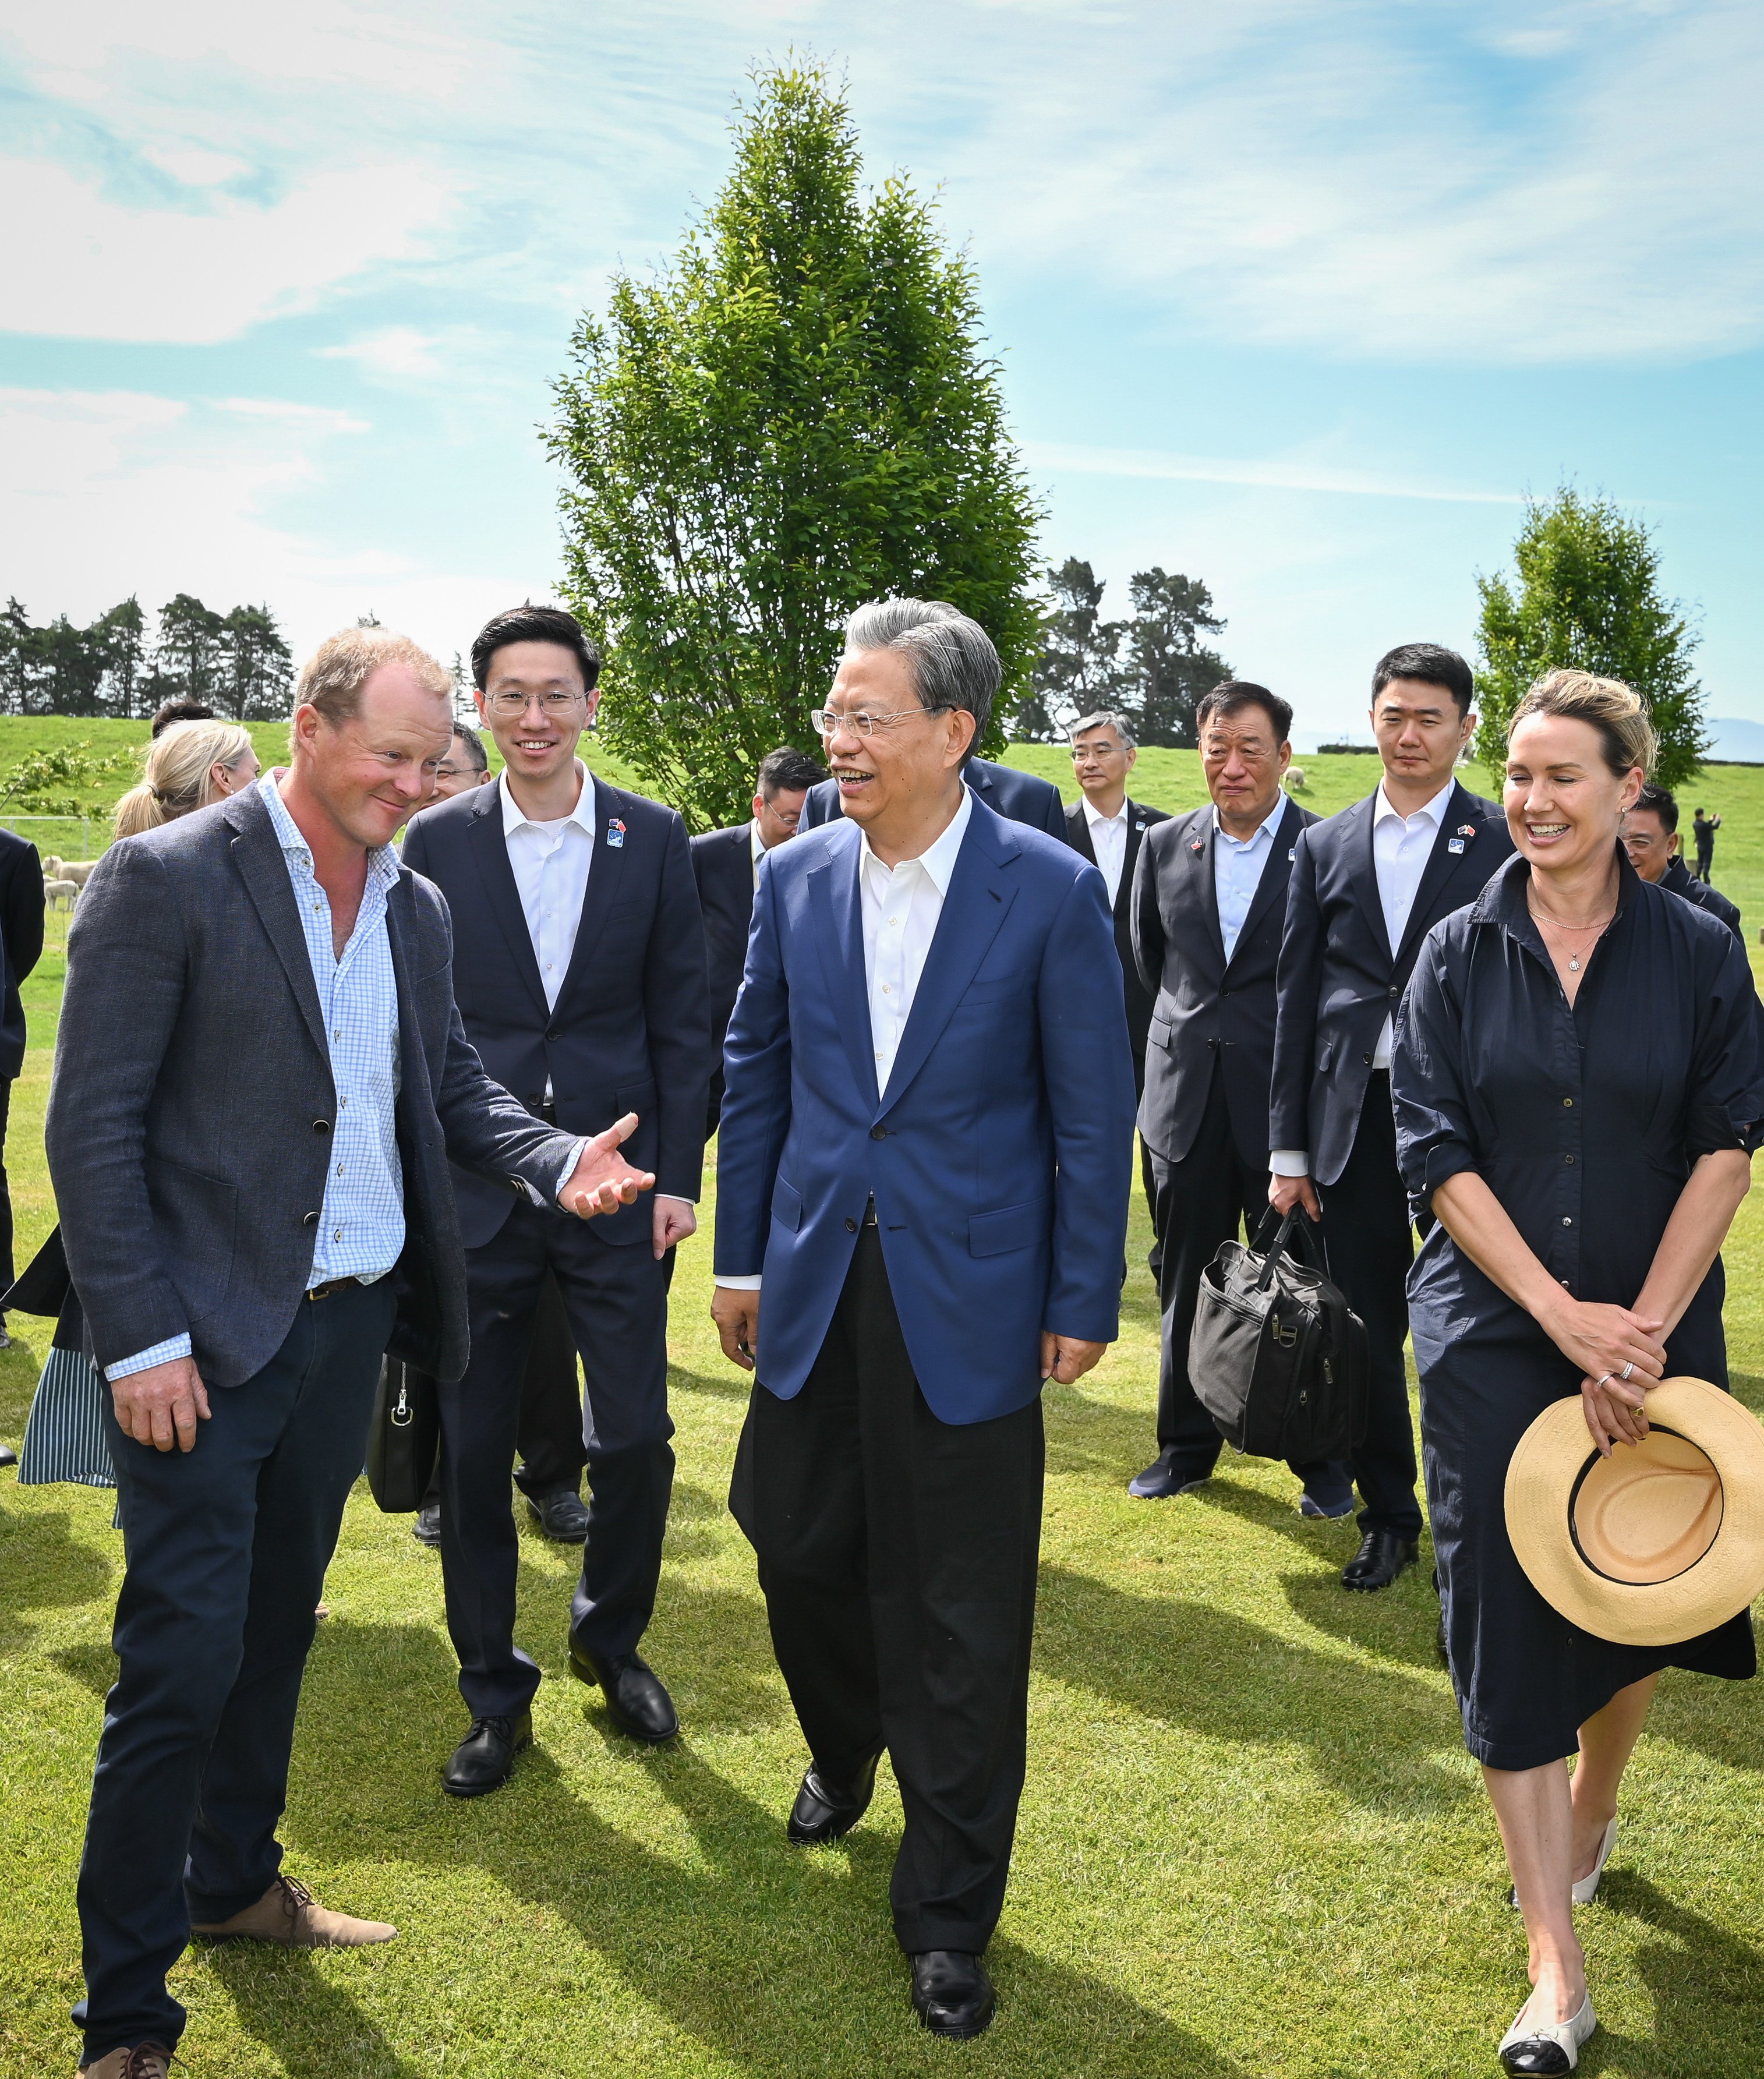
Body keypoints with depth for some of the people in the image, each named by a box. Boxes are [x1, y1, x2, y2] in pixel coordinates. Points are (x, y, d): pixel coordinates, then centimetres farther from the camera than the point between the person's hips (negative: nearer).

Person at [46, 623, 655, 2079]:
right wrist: (141, 1340, -17)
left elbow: (450, 1084, 15)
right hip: (207, 1336, -6)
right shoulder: (168, 878, -12)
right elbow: (94, 1124, -13)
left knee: (277, 1625, 20)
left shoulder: (416, 907, 8)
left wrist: (557, 1161, -5)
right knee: (183, 1659, -2)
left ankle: (236, 1880, 40)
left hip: (349, 1323, 6)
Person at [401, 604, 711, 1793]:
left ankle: (612, 1640, 32)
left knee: (636, 1438, 4)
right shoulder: (438, 841, 0)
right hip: (475, 1193, 0)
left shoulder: (654, 839, 1)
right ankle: (496, 1693, 25)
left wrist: (678, 1174, -2)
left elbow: (682, 1021, 3)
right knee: (473, 1449, 7)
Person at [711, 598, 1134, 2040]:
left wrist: (1084, 1300, -5)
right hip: (817, 1285, 4)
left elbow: (1094, 1109, -5)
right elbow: (757, 1074, 11)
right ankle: (844, 1755, 48)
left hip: (968, 1299, -4)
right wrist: (741, 1256, 10)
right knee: (797, 1544, 15)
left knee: (960, 1614, 5)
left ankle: (949, 1916, 23)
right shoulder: (797, 879, 3)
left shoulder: (1051, 890, -9)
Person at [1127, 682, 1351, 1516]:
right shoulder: (1165, 846, 6)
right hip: (1187, 1098, 4)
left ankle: (1322, 1460, 21)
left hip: (1285, 1102, -3)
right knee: (1187, 1282, 12)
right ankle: (1187, 1447, 27)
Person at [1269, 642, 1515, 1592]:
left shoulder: (1504, 844, 0)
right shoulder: (1323, 847, 9)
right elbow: (1295, 1001, 8)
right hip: (1354, 1120, 3)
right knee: (1366, 1327, 9)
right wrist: (1288, 1148, 5)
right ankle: (1388, 1515, 24)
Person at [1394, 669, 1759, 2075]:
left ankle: (1593, 1813, 45)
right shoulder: (1461, 955, -1)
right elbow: (1438, 1154, -6)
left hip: (1651, 1331, 1)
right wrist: (1566, 1317, -15)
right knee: (1509, 1622, -2)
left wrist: (1644, 1328, -13)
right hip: (1493, 1338, 0)